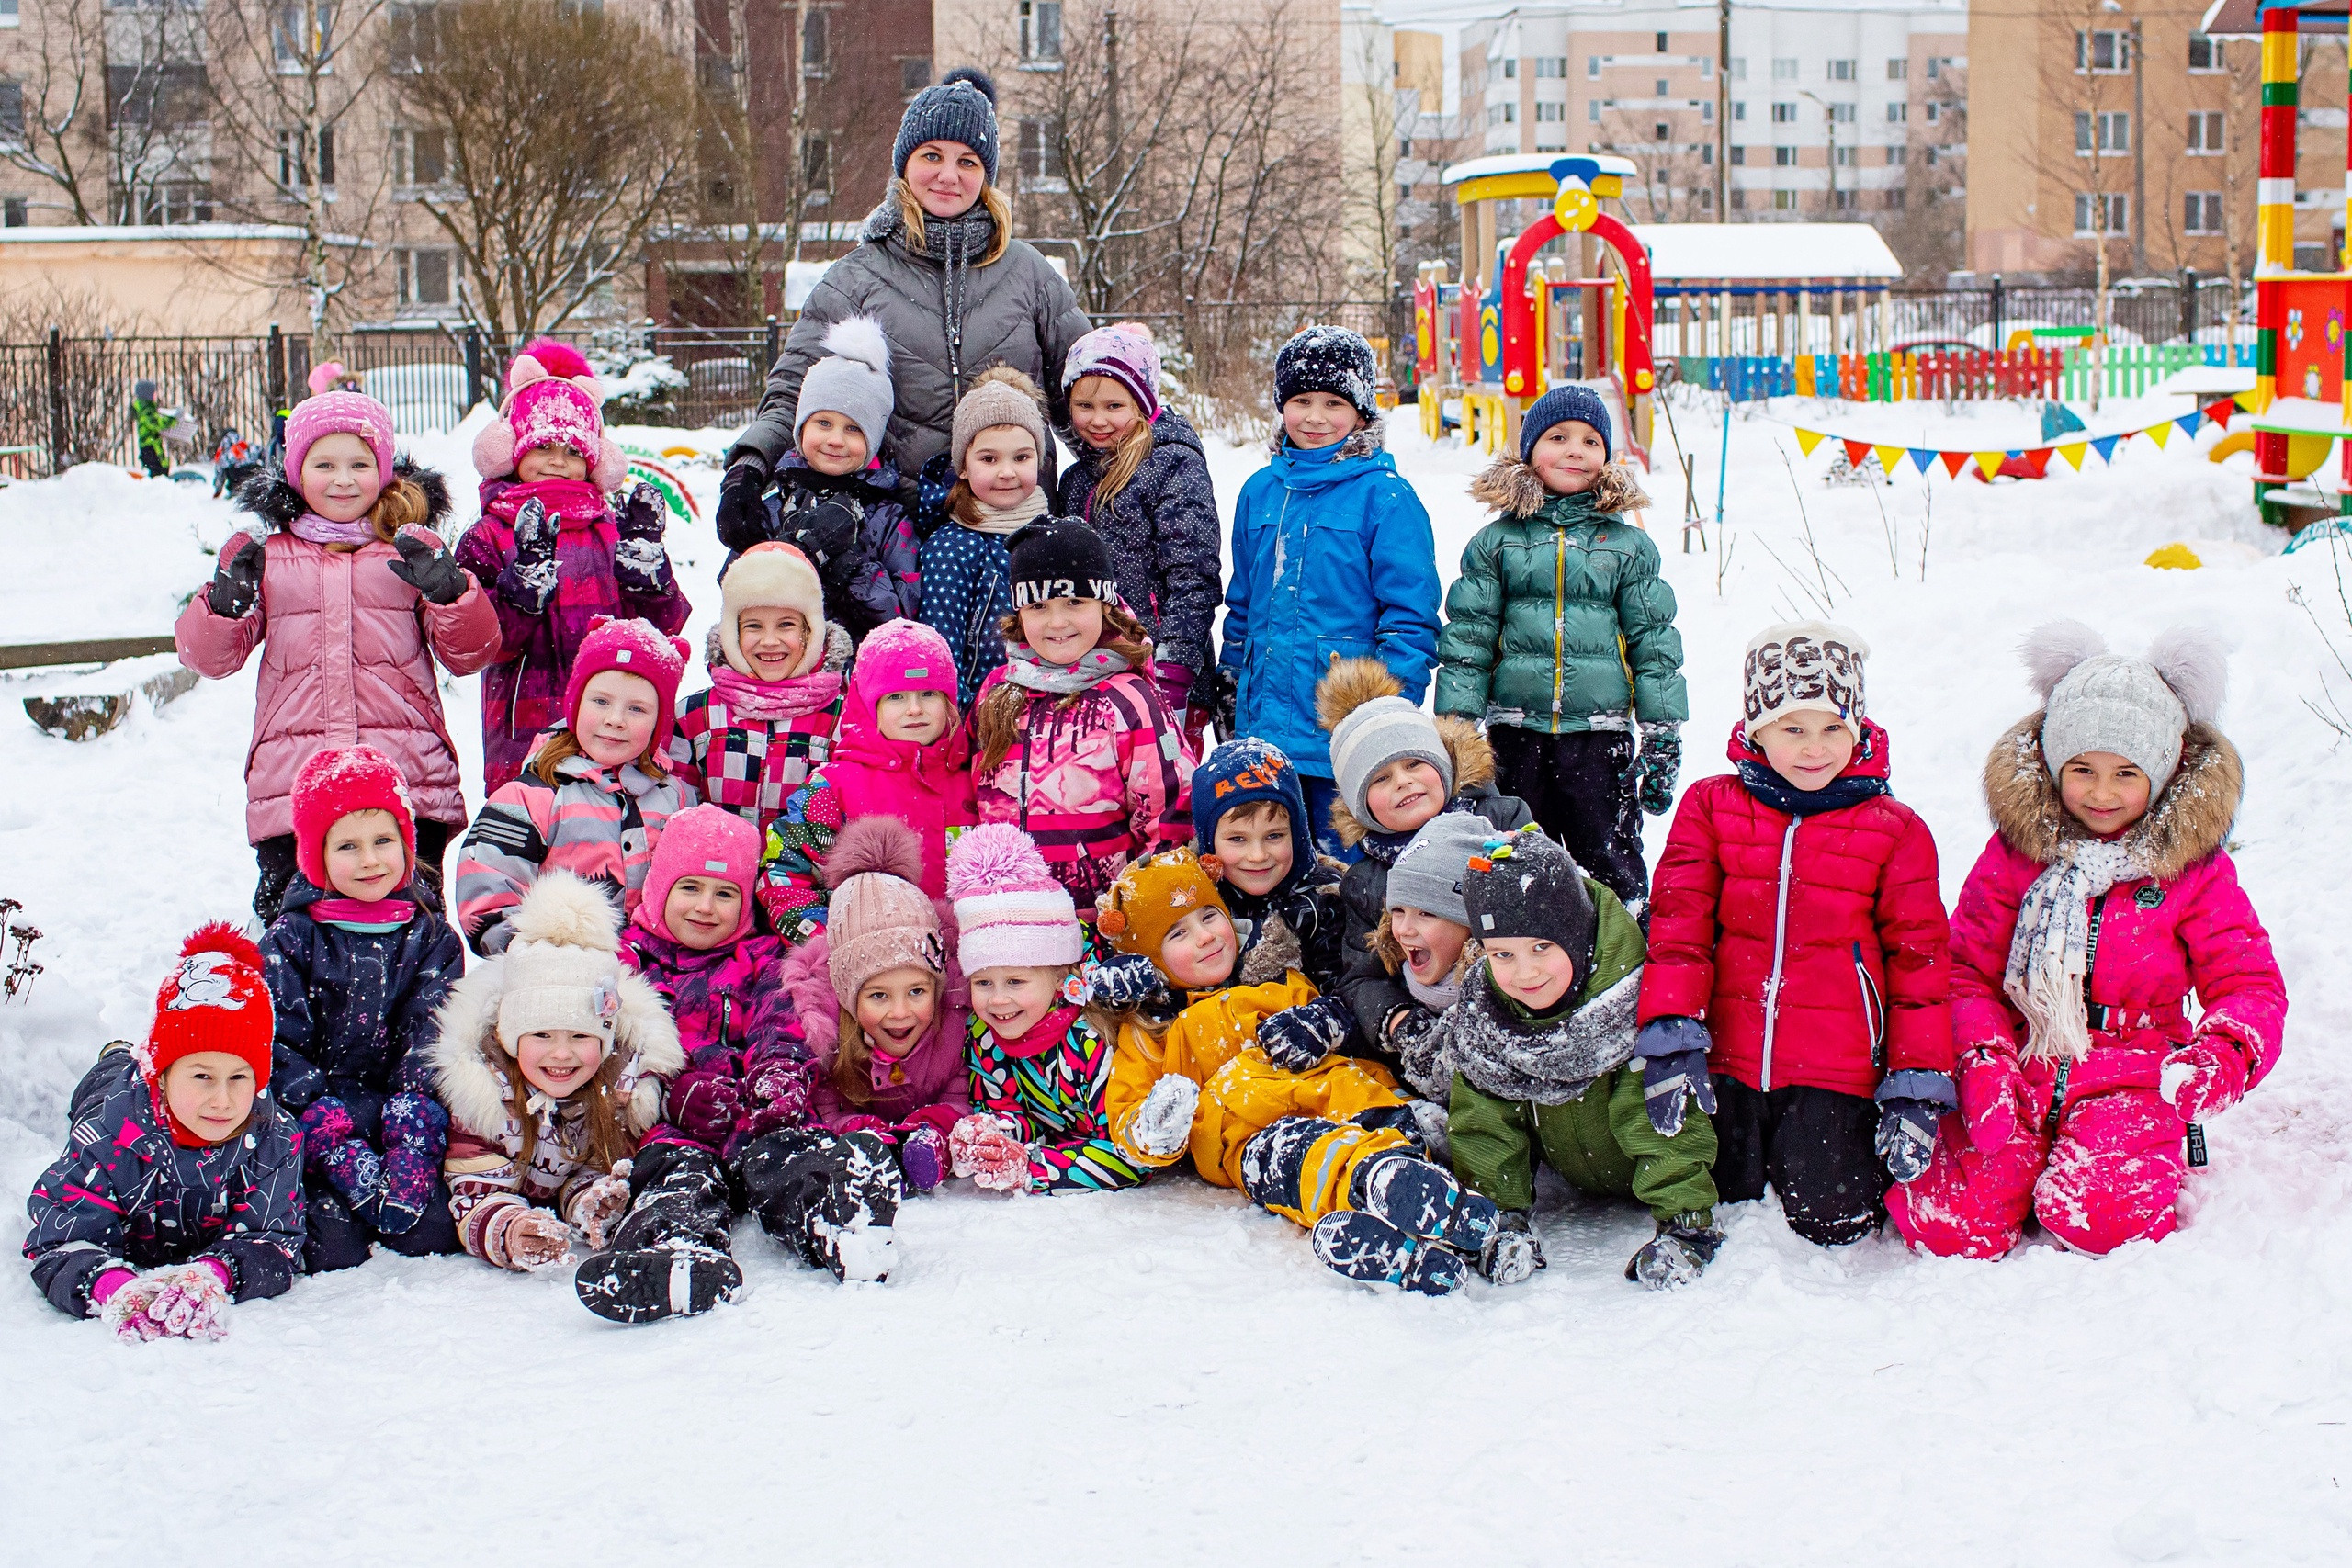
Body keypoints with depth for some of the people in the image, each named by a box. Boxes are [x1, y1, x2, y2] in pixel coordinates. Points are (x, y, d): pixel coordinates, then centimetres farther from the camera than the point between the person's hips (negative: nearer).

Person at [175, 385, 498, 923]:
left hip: (409, 784, -1)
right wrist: (223, 603, -11)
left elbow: (470, 654, 7)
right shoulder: (268, 556, 13)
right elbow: (207, 656, 10)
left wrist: (451, 592, -13)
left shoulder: (412, 550, 11)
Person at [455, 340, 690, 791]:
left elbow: (664, 627, 5)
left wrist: (645, 557, -8)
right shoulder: (489, 537, 4)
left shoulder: (614, 530, 12)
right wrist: (526, 578, -19)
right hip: (525, 737, -2)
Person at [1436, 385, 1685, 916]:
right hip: (1514, 733, 1)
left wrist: (1663, 739, 2)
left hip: (1600, 735, -1)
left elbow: (1654, 643, 6)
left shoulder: (1629, 545, 5)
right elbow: (1466, 642, 5)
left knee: (1613, 869, 3)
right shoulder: (1495, 542, 5)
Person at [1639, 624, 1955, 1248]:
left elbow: (1920, 958, 3)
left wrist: (1918, 1085, -2)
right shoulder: (1710, 806, 3)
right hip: (1726, 1062, 1)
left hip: (1836, 1072, -1)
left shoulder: (1895, 830, 1)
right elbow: (1677, 922, -1)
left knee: (1832, 1221, -6)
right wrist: (1670, 1032, -13)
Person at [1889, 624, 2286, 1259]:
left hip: (2130, 1081, -1)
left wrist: (2222, 1053, -20)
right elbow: (1966, 971, 5)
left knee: (2098, 1219, -29)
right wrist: (1984, 1064, -13)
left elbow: (2249, 982, 3)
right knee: (1950, 1226, -18)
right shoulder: (2014, 852, 5)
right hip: (2017, 1070, 1)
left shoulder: (2195, 867, 3)